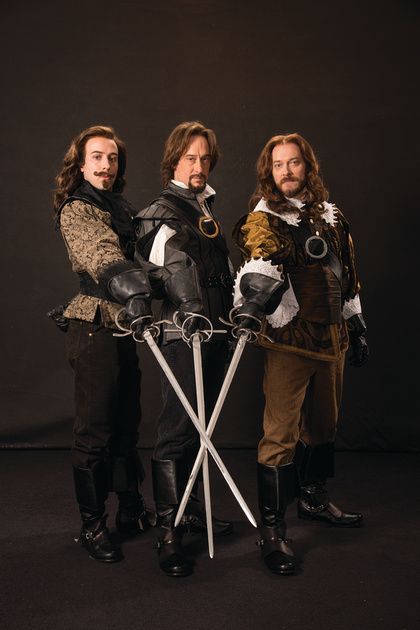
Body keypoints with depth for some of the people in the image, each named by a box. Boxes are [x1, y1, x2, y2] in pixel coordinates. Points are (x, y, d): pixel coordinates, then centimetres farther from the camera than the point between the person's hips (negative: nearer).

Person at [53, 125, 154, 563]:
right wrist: (126, 281, -45)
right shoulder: (76, 210, -9)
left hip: (122, 327, 8)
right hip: (94, 330, -8)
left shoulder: (122, 208, 18)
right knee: (95, 431, 0)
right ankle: (91, 525, 14)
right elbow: (99, 252, -29)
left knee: (126, 425, 16)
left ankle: (132, 513, 30)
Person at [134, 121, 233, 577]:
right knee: (177, 431, -7)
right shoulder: (161, 214, -4)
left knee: (201, 427, 14)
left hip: (213, 331, 8)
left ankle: (191, 511, 27)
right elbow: (165, 269, -17)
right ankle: (168, 532, 0)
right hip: (182, 333, -8)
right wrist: (190, 309, -30)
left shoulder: (207, 210, 20)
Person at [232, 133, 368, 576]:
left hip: (331, 337, 7)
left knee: (323, 423, 18)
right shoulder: (264, 219, -6)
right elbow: (260, 261, -28)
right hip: (290, 340, -6)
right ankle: (271, 529, 4)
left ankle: (313, 497, 38)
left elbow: (347, 274, 20)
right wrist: (252, 302, -47)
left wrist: (357, 327, 19)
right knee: (281, 436, -6)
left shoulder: (330, 215, 13)